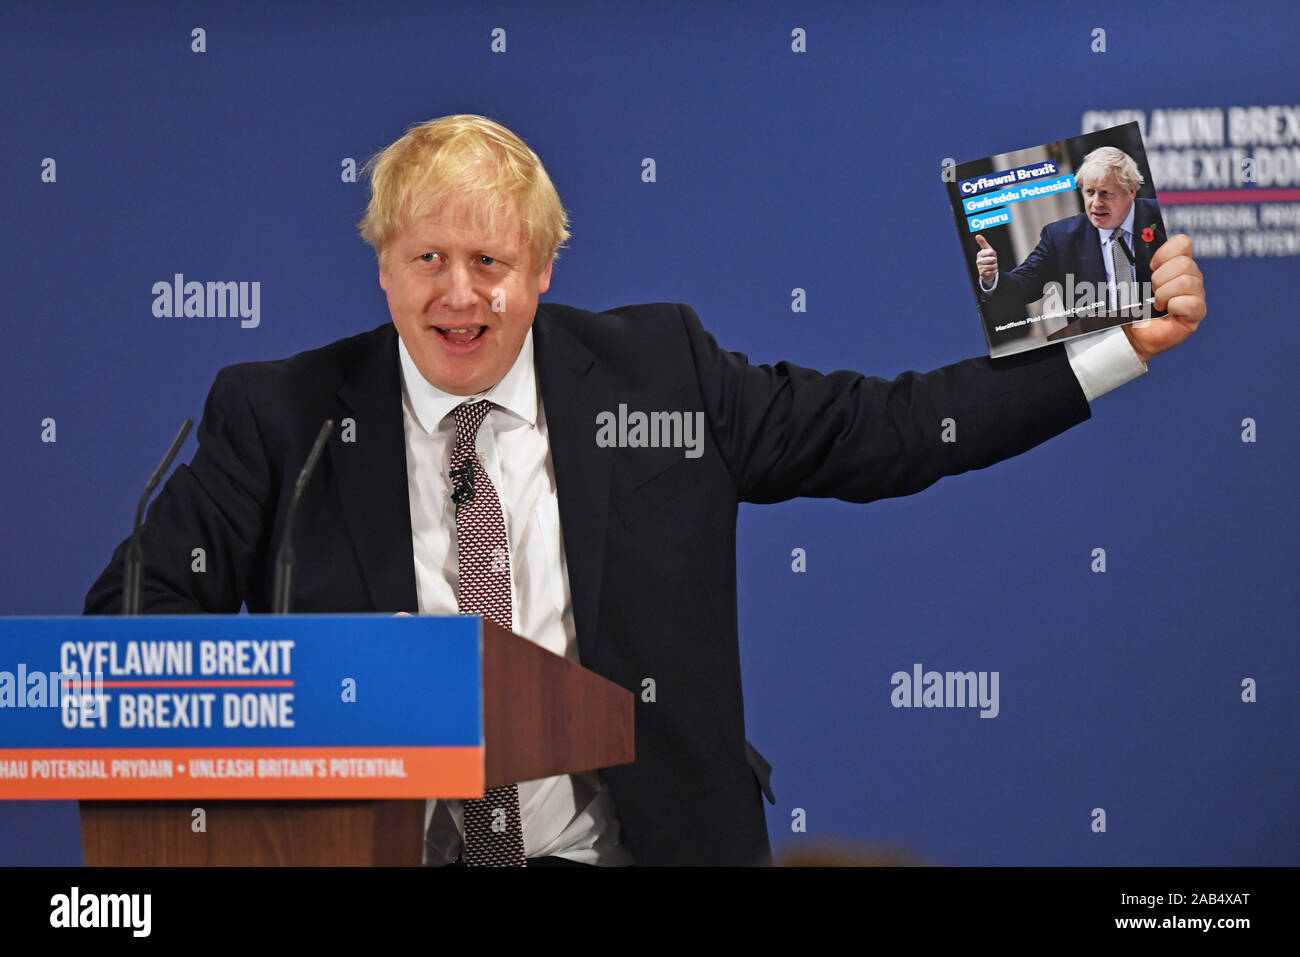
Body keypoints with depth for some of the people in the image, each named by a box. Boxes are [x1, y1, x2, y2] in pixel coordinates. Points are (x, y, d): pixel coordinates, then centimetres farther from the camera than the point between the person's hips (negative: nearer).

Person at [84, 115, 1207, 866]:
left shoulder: (657, 371, 7)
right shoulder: (279, 417, 4)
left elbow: (883, 429, 12)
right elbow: (136, 614, 6)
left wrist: (1121, 340, 8)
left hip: (627, 845, 2)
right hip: (375, 853, -1)